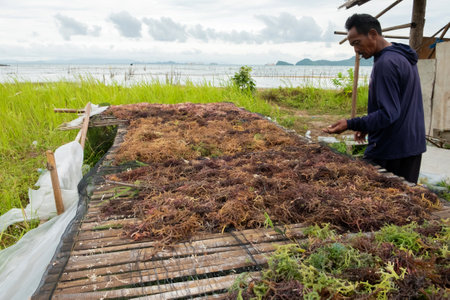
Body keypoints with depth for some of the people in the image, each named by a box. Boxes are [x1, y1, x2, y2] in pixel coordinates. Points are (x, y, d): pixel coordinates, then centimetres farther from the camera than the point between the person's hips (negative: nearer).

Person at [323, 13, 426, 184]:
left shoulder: (385, 63, -19)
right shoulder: (404, 57, 13)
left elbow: (388, 113, -24)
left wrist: (351, 124, -29)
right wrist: (368, 126, 16)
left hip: (390, 151, -10)